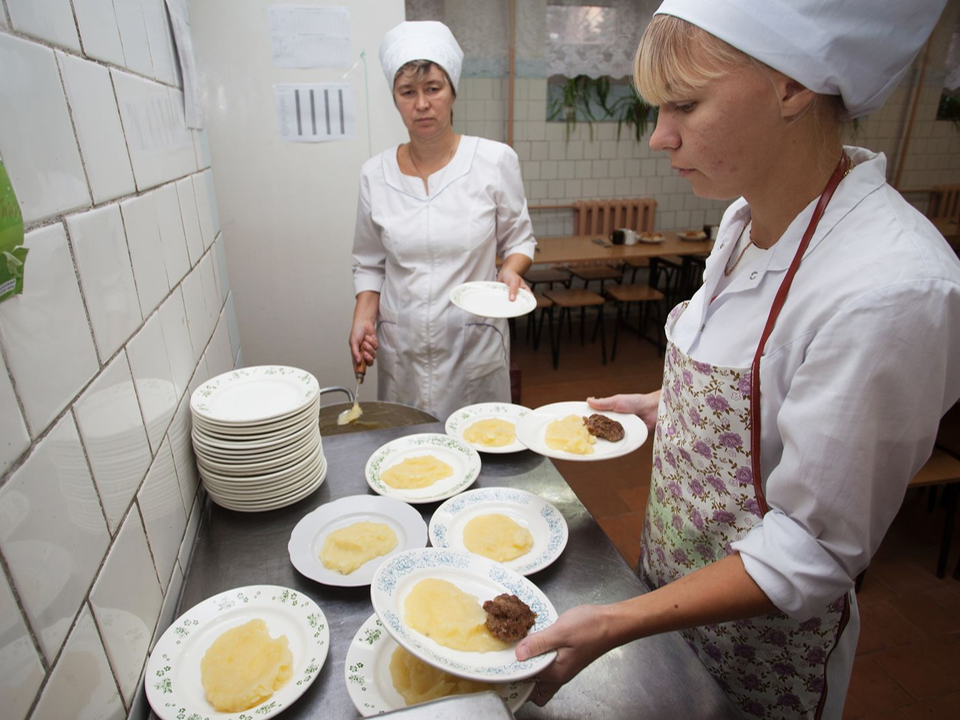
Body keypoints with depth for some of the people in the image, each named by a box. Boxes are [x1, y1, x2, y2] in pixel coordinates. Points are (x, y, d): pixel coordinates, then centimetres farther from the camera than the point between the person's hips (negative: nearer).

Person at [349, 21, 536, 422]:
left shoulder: (495, 160, -5)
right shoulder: (375, 174, 1)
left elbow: (519, 239, 6)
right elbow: (369, 263, 10)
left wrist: (510, 271, -14)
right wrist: (363, 316, -5)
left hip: (474, 344, -1)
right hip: (401, 349, 2)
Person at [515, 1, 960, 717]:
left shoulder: (891, 288, -32)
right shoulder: (747, 218, -7)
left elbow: (813, 552, -26)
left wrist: (616, 624, -27)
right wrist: (660, 406, 1)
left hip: (760, 639, -6)